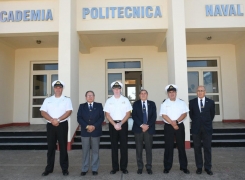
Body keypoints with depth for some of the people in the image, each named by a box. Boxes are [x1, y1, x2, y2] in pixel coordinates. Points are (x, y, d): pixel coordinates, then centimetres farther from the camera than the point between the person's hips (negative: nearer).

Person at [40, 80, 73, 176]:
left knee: (63, 147, 4)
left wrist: (58, 120, -17)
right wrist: (52, 120, -15)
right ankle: (49, 168, 22)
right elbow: (43, 112, 0)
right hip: (50, 125, 2)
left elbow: (69, 112, -9)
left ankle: (64, 168, 15)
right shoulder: (48, 100, 9)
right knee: (50, 147, 9)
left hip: (62, 125, -2)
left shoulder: (66, 99, 2)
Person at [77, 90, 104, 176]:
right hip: (85, 131, 1)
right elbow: (79, 118, -1)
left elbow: (102, 117, -2)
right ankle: (84, 169, 16)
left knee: (95, 151, 5)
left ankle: (94, 169, 15)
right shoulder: (82, 106, 9)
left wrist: (94, 126, -13)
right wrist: (87, 126, -14)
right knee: (85, 151, 6)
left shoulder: (99, 105, 7)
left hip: (96, 131, 0)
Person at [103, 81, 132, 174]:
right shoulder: (109, 101, 4)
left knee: (124, 146, 3)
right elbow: (107, 114, 0)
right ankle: (115, 167, 16)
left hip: (123, 124, 0)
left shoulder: (125, 100, 2)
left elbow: (128, 113, -2)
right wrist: (114, 124, -11)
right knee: (114, 146, 6)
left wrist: (120, 124, -11)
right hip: (112, 124, 1)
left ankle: (123, 167, 15)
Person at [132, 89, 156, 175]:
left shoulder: (152, 104, 10)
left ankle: (149, 167, 15)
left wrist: (147, 125, -11)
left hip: (149, 128, 1)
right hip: (138, 128, 0)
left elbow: (154, 116, 1)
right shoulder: (136, 104, 7)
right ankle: (140, 167, 14)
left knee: (149, 148, 3)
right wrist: (141, 125, -14)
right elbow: (134, 116, -3)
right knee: (139, 149, 3)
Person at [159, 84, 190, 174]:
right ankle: (167, 167, 13)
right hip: (168, 127, -1)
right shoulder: (164, 103, 0)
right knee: (168, 147, 3)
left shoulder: (181, 102, 5)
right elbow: (164, 115, -8)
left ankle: (183, 166, 18)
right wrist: (172, 124, -14)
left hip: (180, 126, 2)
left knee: (181, 146, 7)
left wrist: (176, 121, -15)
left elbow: (184, 113, -2)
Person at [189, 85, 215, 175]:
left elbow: (212, 114, 12)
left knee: (207, 148, 5)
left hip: (207, 128, 0)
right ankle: (199, 167, 17)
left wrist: (208, 122, 13)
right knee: (197, 148, 6)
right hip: (196, 128, 0)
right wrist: (196, 122, 10)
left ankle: (208, 167, 17)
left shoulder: (210, 102, 1)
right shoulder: (192, 102, 2)